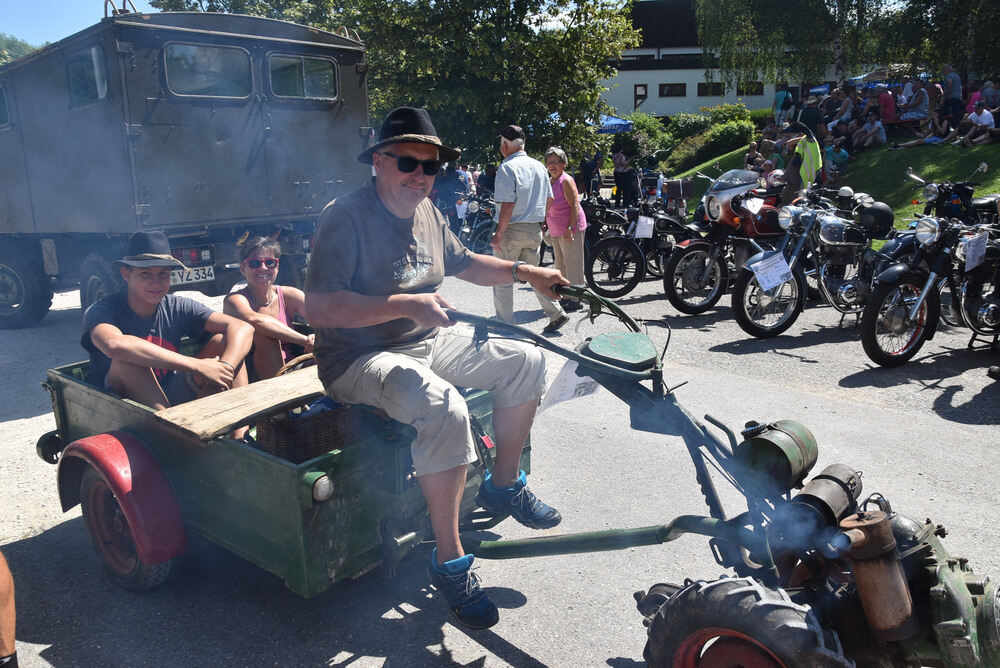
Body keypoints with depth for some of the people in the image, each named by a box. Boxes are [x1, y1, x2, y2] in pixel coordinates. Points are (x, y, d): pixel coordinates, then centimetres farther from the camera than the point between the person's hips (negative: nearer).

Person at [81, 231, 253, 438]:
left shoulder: (177, 308, -1)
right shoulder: (102, 310, -13)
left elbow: (242, 328, -12)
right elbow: (115, 345, -38)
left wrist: (224, 368, -33)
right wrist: (196, 365, -39)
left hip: (169, 402, 4)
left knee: (224, 341, -11)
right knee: (127, 359, -31)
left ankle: (240, 437, -22)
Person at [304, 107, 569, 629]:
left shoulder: (427, 212, 9)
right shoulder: (346, 216, -17)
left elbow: (463, 263, 24)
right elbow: (319, 308, -26)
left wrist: (525, 272, 13)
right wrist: (407, 305, -31)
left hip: (428, 342, 9)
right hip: (361, 358, -8)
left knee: (525, 361, 3)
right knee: (445, 409, -35)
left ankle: (504, 486, 19)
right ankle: (449, 561, -16)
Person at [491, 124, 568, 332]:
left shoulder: (507, 168, -13)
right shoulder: (539, 166, 10)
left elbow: (507, 205, -20)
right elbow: (549, 200, 13)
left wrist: (498, 235, -16)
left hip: (512, 229, -7)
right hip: (534, 230, 7)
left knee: (502, 280, 4)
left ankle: (505, 325, 9)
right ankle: (557, 313, 14)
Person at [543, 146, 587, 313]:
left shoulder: (566, 181, -12)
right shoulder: (549, 182, 14)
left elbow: (575, 206, -18)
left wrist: (570, 228, -24)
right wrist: (544, 225, 16)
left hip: (570, 229, -9)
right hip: (555, 230, 9)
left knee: (572, 263, -5)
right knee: (560, 265, 14)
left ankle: (575, 299, 0)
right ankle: (565, 297, 24)